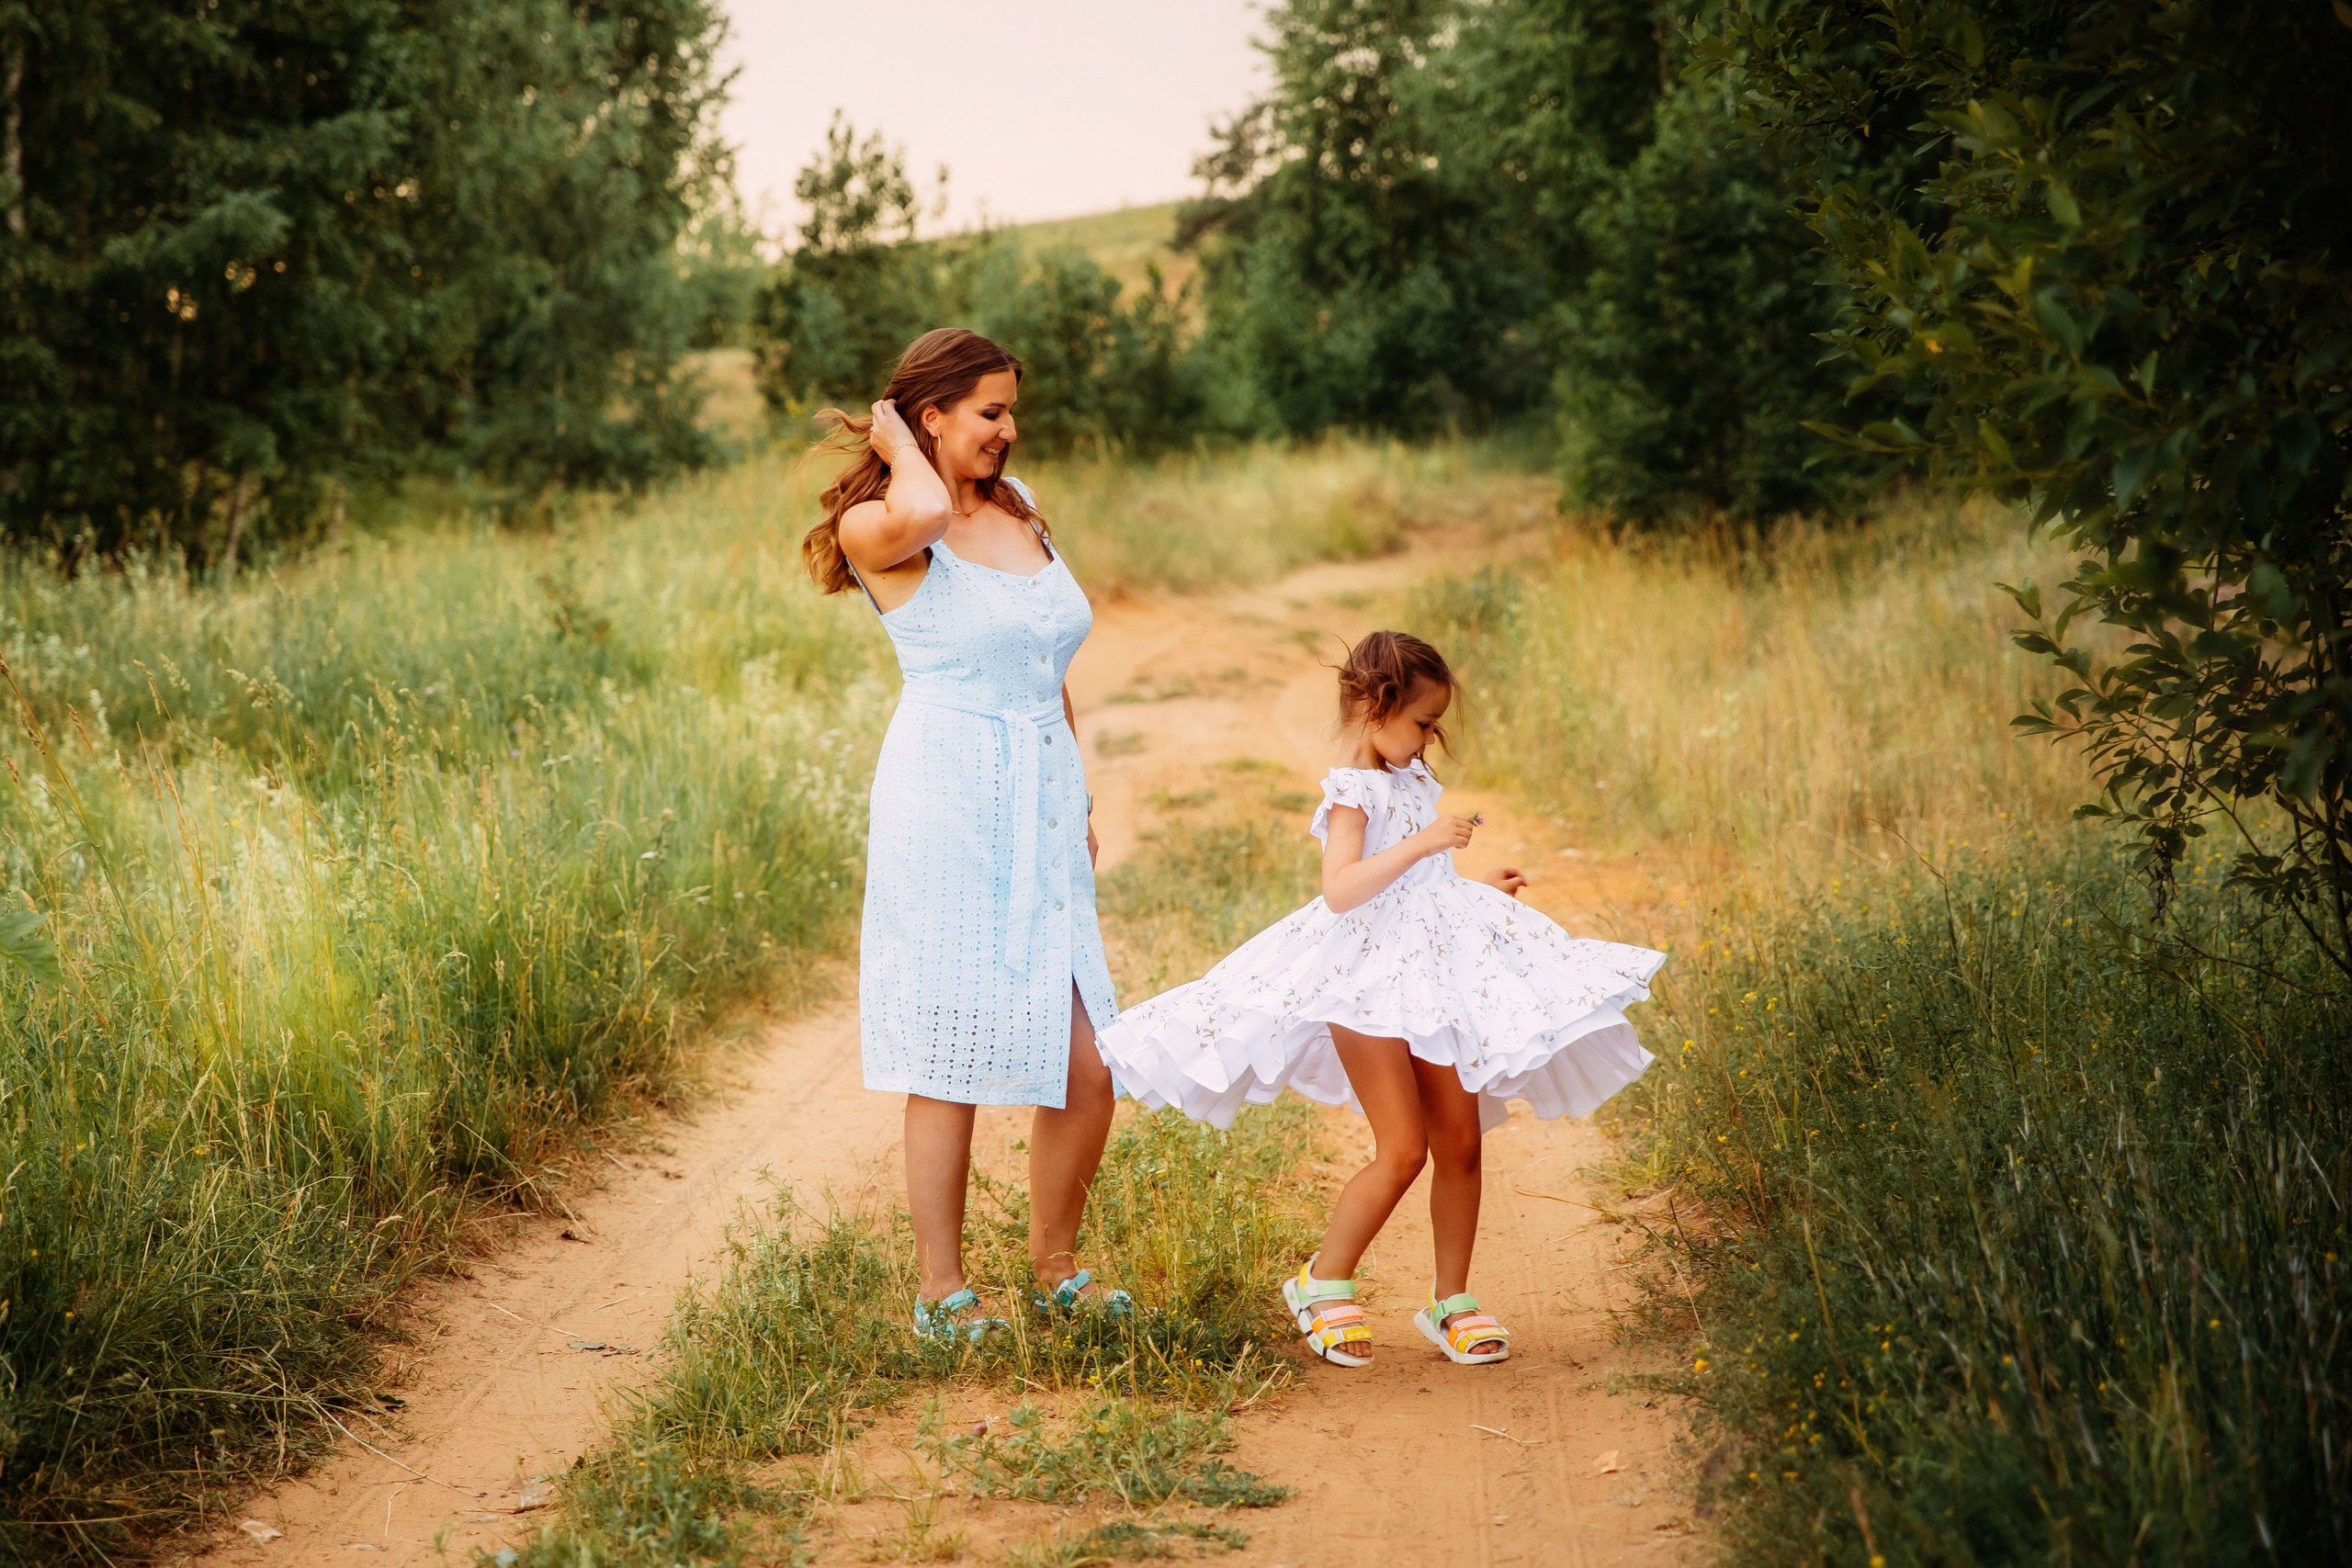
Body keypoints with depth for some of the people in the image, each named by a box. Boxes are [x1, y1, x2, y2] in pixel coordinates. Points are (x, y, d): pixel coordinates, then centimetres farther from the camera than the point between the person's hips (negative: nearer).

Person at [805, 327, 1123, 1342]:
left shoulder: (1020, 509, 17)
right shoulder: (876, 531, -3)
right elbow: (922, 514, -30)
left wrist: (1078, 804, 23)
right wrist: (894, 443, -9)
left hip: (1043, 814, 6)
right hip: (947, 810, -6)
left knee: (1090, 1067, 3)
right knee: (950, 1065, -1)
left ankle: (1055, 1262, 24)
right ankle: (941, 1290, 12)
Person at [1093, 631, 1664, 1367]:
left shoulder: (1409, 777, 15)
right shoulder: (1354, 790, -13)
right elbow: (1341, 889, -27)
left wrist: (1480, 888, 24)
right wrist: (1420, 844, -29)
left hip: (1436, 973, 8)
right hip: (1369, 982, -8)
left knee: (1460, 1143, 6)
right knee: (1403, 1151, -9)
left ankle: (1451, 1300, 16)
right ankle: (1324, 1283, 9)